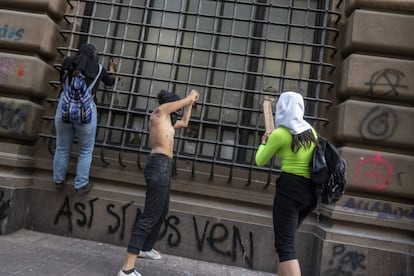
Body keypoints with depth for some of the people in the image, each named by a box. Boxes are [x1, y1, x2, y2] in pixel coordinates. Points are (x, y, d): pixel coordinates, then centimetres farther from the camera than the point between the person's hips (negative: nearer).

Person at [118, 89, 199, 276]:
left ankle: (146, 248, 40)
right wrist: (192, 95, 26)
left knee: (162, 212, 22)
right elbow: (189, 98, 5)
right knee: (150, 216, -12)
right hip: (160, 166, -10)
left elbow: (184, 123, 39)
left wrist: (190, 105, 38)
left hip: (162, 167, 10)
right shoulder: (160, 111, -1)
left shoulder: (167, 120, 23)